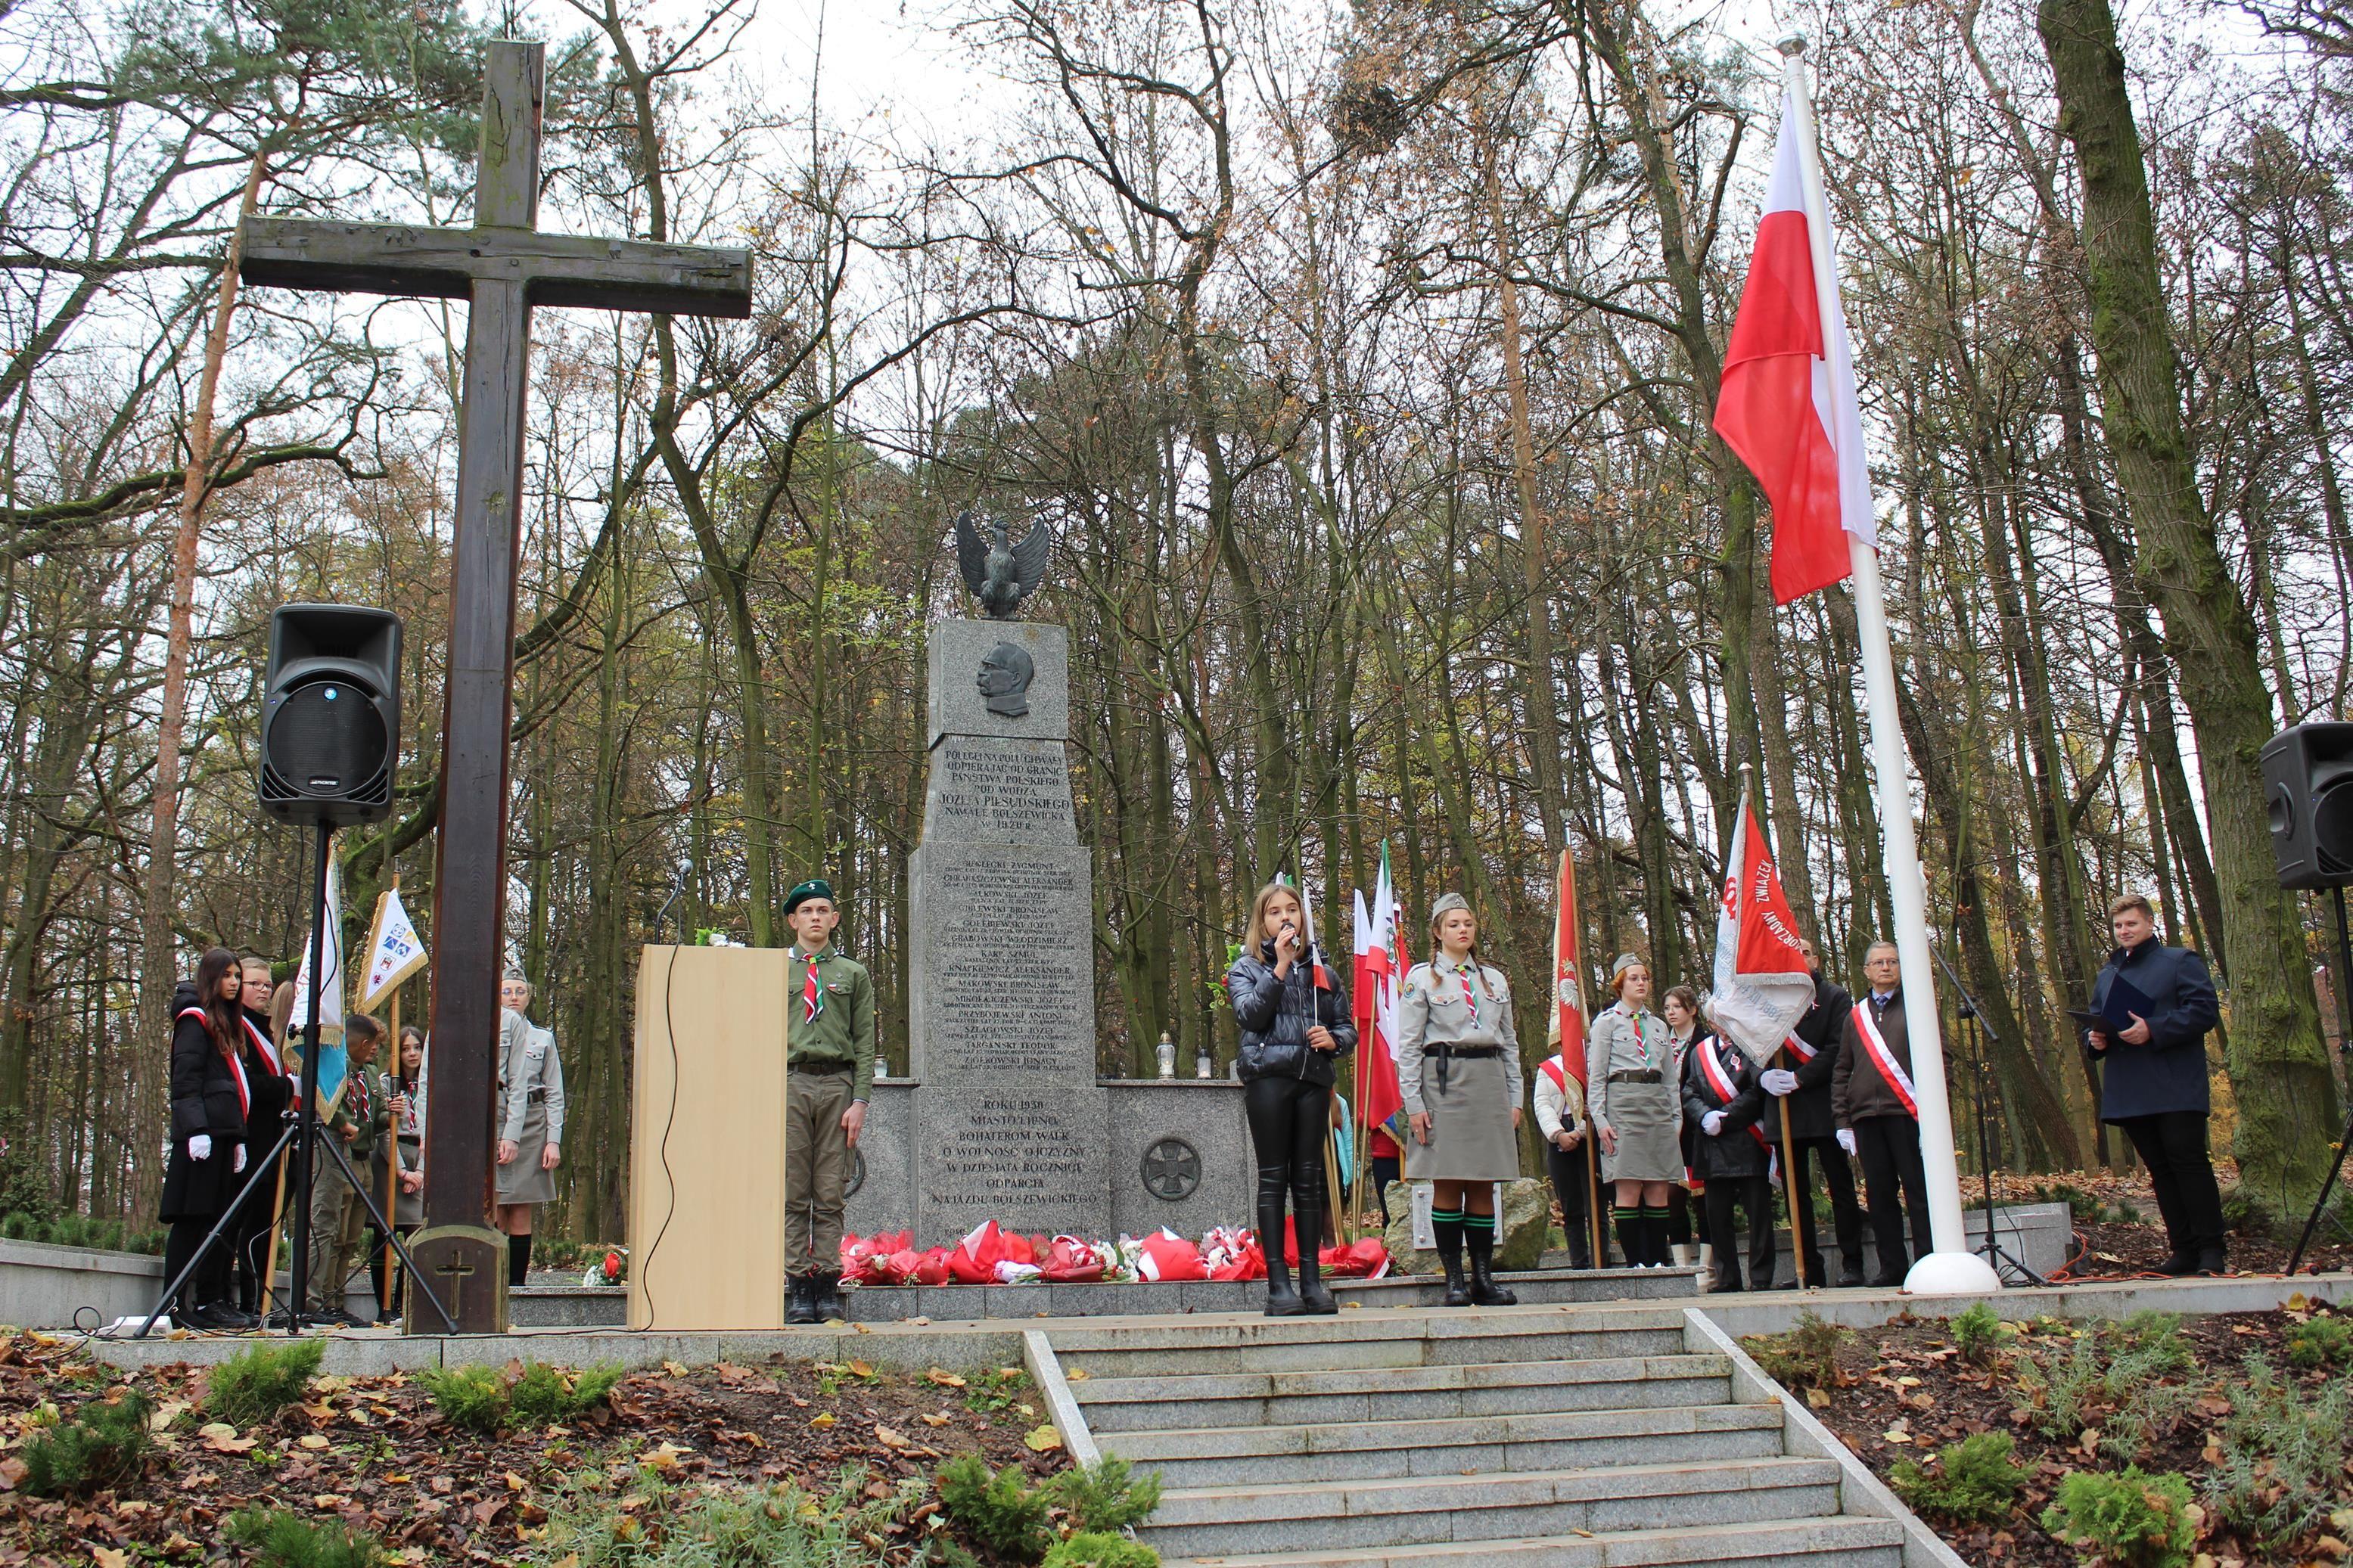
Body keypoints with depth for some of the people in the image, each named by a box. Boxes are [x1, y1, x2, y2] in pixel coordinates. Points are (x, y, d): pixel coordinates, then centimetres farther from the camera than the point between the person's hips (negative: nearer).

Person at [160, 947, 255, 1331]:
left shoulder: (226, 1025, 23)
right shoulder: (195, 1020, -3)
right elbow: (185, 1080, -12)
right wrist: (196, 1130, -21)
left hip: (224, 1133, 9)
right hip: (202, 1135, -9)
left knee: (220, 1220, 7)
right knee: (193, 1219, -8)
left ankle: (215, 1301, 9)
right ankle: (181, 1304, -8)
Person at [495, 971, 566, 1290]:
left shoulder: (543, 1038, 17)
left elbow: (555, 1095, 13)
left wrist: (554, 1141, 2)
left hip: (532, 1125, 2)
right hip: (492, 1121, -1)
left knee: (521, 1216, 0)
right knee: (494, 1214, -7)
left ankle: (517, 1285, 2)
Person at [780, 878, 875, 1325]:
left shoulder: (854, 975, 14)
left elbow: (865, 1044, 9)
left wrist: (860, 1101, -2)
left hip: (838, 1086, 0)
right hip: (789, 1084, 0)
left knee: (831, 1194, 0)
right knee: (793, 1193, -2)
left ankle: (828, 1285, 2)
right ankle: (800, 1285, 2)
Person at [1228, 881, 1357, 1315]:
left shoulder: (1321, 970, 18)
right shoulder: (1247, 966, 9)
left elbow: (1347, 1028, 21)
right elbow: (1250, 1015, -9)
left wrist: (1333, 1039, -1)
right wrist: (1280, 965, -9)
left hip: (1314, 1079, 3)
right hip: (1268, 1078, -3)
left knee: (1309, 1179, 4)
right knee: (1273, 1179, -3)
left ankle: (1312, 1279, 7)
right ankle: (1278, 1282, -3)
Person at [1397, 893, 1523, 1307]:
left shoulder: (1495, 980, 16)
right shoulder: (1421, 978, 3)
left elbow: (1509, 1043, 18)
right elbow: (1407, 1046, -1)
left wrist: (1515, 1098, 10)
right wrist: (1413, 1103, -9)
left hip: (1489, 1082, 4)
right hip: (1444, 1082, -4)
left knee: (1483, 1186, 4)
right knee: (1447, 1184, -4)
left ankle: (1484, 1276, 8)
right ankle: (1454, 1279, 1)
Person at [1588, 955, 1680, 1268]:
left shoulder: (1659, 1025, 20)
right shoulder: (1607, 1021, 4)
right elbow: (1596, 1076, 0)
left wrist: (1677, 1119, 12)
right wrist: (1600, 1119, -10)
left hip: (1658, 1107, 5)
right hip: (1623, 1104, -5)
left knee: (1659, 1191, 2)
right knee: (1629, 1190, -8)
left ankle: (1659, 1261, 5)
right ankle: (1635, 1263, -6)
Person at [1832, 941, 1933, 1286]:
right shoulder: (1855, 1016, 17)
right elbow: (1841, 1072, 17)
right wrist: (1842, 1121, 9)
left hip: (1907, 1114, -4)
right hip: (1866, 1118, 4)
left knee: (1918, 1190, -4)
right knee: (1879, 1195, 4)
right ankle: (1892, 1267, 9)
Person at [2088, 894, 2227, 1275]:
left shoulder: (2181, 962, 2)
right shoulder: (2107, 975, 21)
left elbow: (2205, 1010, -9)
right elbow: (2094, 1020, 26)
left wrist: (2153, 1030, -19)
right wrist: (2095, 1038, 2)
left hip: (2176, 1090, -6)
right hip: (2130, 1095, 6)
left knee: (2188, 1162, -9)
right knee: (2159, 1170, 6)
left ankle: (2212, 1249, -5)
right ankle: (2184, 1250, 9)